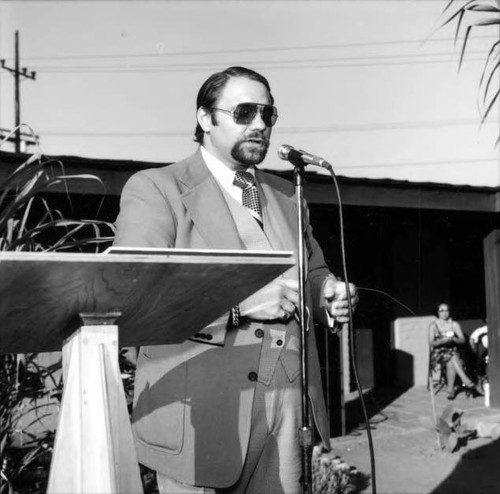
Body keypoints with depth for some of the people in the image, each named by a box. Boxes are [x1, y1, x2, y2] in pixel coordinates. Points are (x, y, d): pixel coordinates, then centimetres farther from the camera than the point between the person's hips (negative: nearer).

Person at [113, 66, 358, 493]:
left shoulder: (285, 194, 16)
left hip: (288, 407, 5)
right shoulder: (153, 189, -4)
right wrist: (237, 301, -24)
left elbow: (312, 271, 21)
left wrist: (326, 293, -2)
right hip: (198, 416, -5)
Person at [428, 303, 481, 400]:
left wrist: (453, 339, -20)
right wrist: (442, 341, -25)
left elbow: (463, 340, 1)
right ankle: (468, 383, -41)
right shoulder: (433, 325, 2)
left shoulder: (454, 324, 9)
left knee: (451, 363, -34)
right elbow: (431, 343, -7)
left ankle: (451, 390, -32)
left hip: (453, 351, 2)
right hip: (438, 353, -2)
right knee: (453, 359, -35)